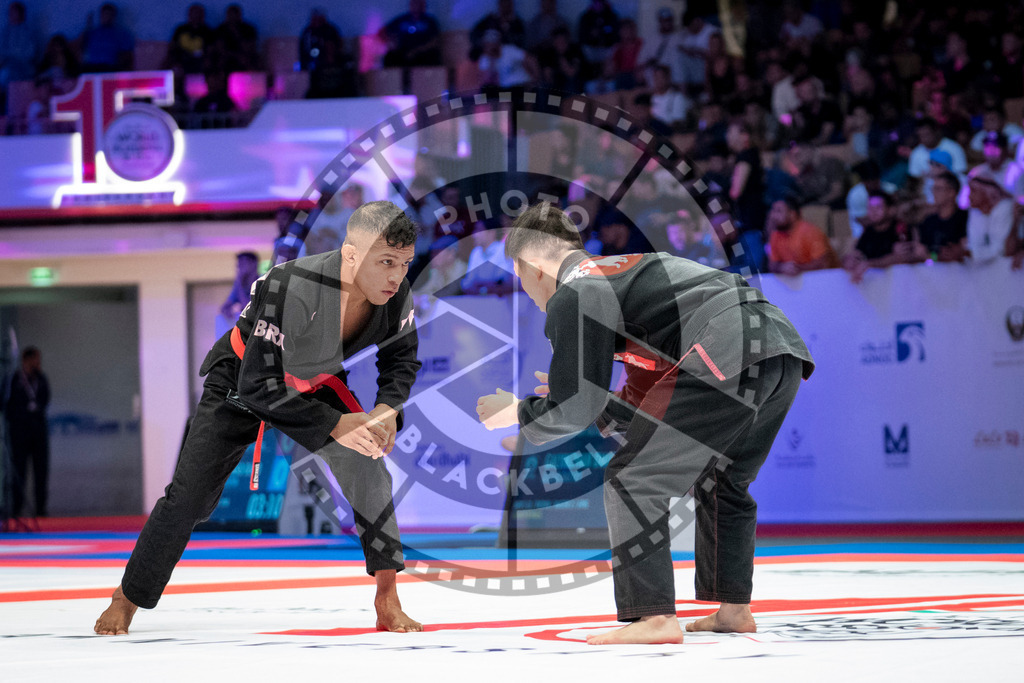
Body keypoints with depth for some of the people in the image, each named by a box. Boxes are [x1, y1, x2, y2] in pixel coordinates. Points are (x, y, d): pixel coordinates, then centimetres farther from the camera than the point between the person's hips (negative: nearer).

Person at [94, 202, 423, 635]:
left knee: (364, 460, -19)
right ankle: (128, 598, 17)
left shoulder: (395, 295, -25)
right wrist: (335, 425, -39)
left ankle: (387, 598, -10)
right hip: (242, 383, -4)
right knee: (190, 494, -3)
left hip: (314, 383, 4)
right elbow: (258, 387, -37)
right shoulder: (291, 291, -43)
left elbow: (402, 357, -3)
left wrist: (387, 409, -23)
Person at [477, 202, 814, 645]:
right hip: (784, 349, 9)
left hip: (728, 357, -9)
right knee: (721, 480, 28)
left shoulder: (572, 298, 4)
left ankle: (655, 617, -5)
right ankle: (734, 610, 32)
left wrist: (517, 413, 21)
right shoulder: (624, 271, 31)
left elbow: (576, 412, 4)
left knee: (632, 480, 0)